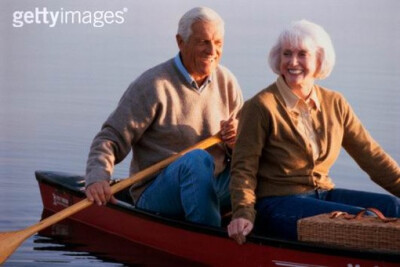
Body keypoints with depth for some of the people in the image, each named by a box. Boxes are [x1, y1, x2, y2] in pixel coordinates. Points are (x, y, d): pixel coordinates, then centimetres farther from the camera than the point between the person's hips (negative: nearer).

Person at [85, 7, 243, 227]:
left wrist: (237, 140, -10)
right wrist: (97, 178, -29)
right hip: (156, 195, -5)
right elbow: (111, 138, -9)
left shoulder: (227, 82, 11)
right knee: (197, 159, -36)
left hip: (215, 187, 6)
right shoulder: (153, 85, -7)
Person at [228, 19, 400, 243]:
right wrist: (243, 213, -23)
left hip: (322, 194, 6)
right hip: (277, 202, -6)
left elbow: (370, 154, 10)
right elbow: (244, 167, -8)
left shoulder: (334, 103, 9)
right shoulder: (261, 107, -7)